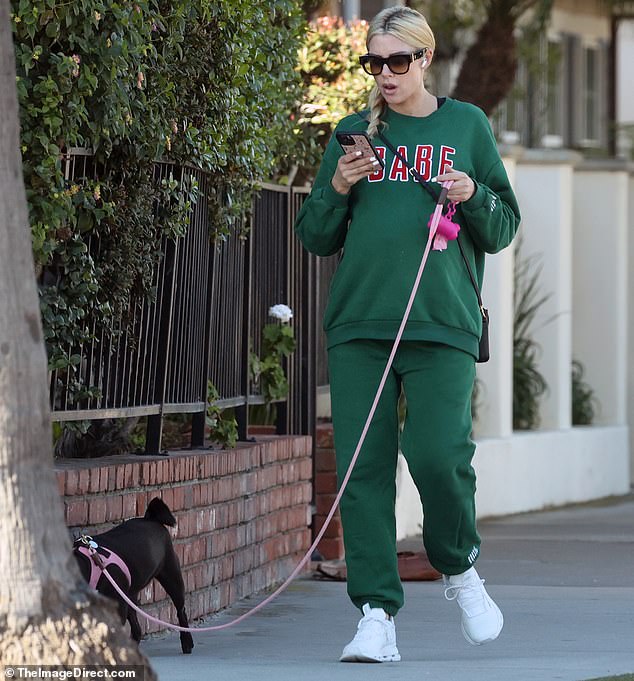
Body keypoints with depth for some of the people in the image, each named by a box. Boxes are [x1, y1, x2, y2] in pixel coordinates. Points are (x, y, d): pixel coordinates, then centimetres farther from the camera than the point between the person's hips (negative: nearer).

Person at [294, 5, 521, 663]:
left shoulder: (466, 126, 10)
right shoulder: (354, 133, 14)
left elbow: (503, 230, 11)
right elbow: (316, 238, 15)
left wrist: (472, 197, -9)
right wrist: (338, 189, -3)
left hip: (442, 320, -2)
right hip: (359, 321, 2)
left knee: (439, 455, -15)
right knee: (362, 467, -4)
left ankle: (459, 568, 14)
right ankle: (377, 614, -2)